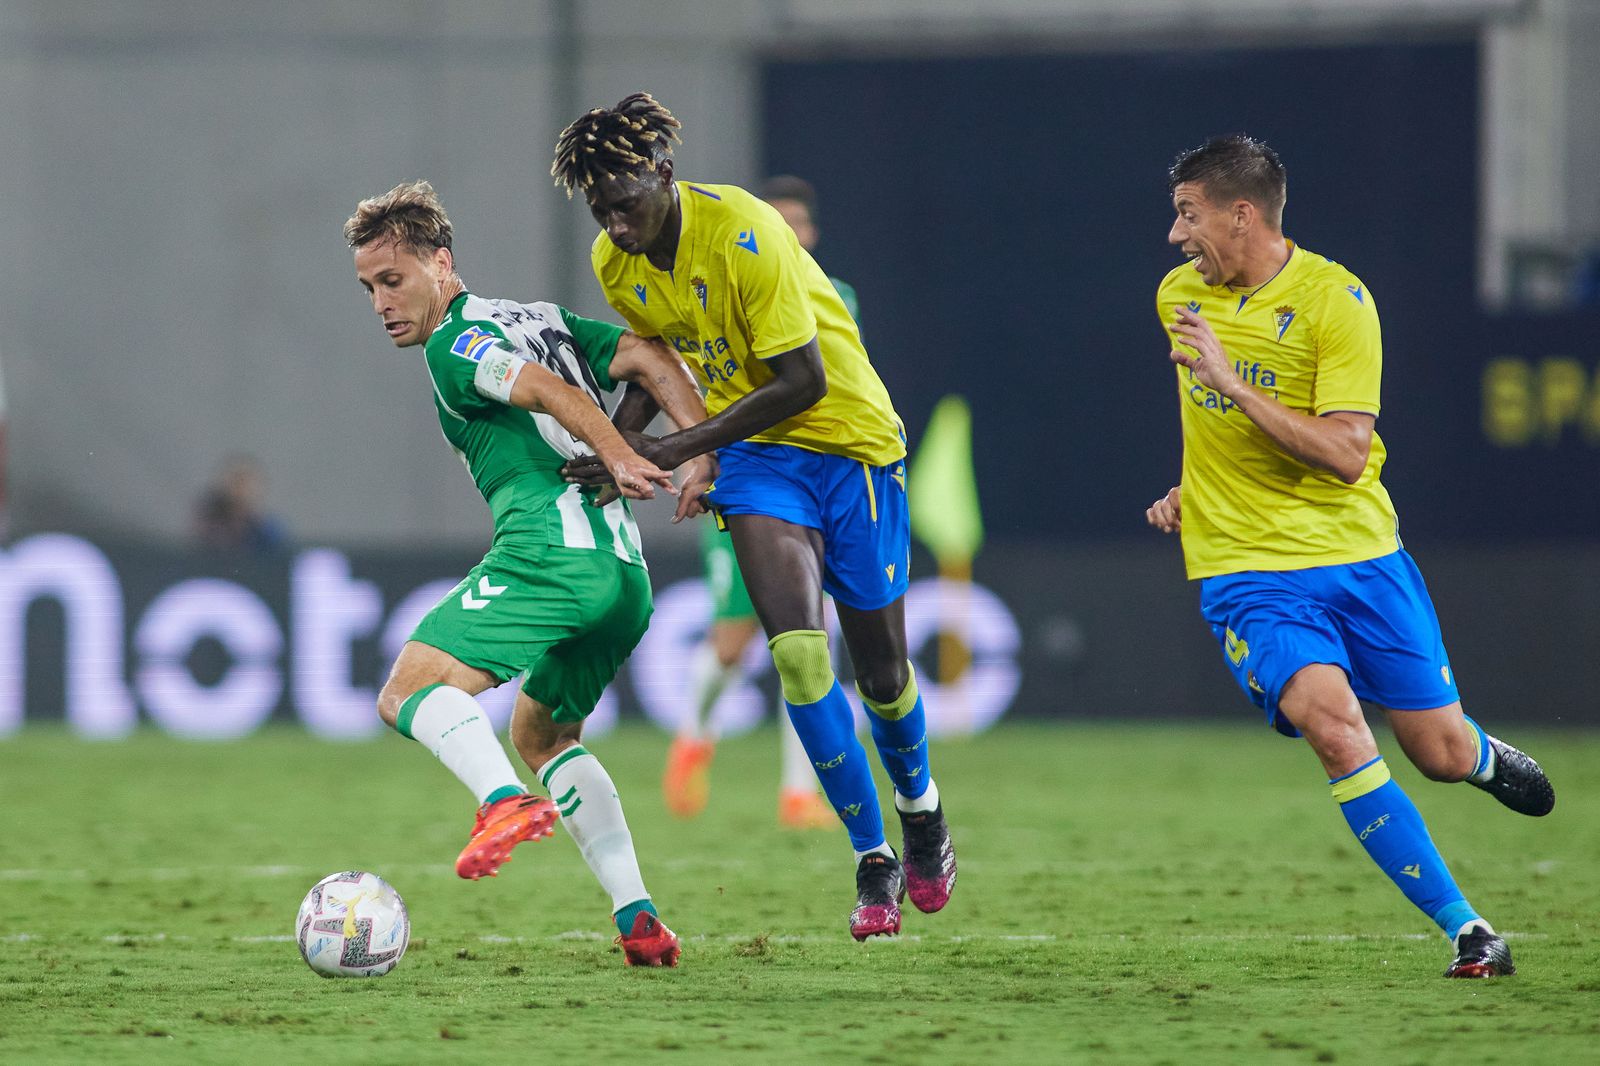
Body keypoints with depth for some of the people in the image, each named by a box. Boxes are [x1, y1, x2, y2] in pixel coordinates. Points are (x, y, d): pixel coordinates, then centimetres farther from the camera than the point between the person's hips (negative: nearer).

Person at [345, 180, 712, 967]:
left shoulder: (454, 344, 2)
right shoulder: (544, 319, 26)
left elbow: (546, 390, -16)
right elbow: (650, 359, 14)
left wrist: (618, 458, -30)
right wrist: (702, 455, 3)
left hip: (548, 546, -9)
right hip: (625, 574, 9)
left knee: (409, 693, -11)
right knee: (542, 732, 26)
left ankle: (507, 802, -40)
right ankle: (638, 920, 14)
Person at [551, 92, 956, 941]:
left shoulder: (743, 234, -26)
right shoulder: (616, 262, -5)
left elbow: (803, 380, -26)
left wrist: (674, 451, -26)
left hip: (847, 435, -4)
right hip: (754, 453, 4)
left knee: (879, 669, 6)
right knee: (797, 650, -19)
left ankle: (919, 808, 38)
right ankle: (874, 862, -8)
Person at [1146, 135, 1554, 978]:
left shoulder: (1336, 300, -13)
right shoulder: (1179, 296, 4)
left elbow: (1345, 456, -21)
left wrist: (1231, 385, -26)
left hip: (1359, 556, -1)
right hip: (1246, 570, 1)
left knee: (1442, 755, 5)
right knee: (1334, 728, -24)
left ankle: (1485, 758, 46)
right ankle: (1464, 931, -18)